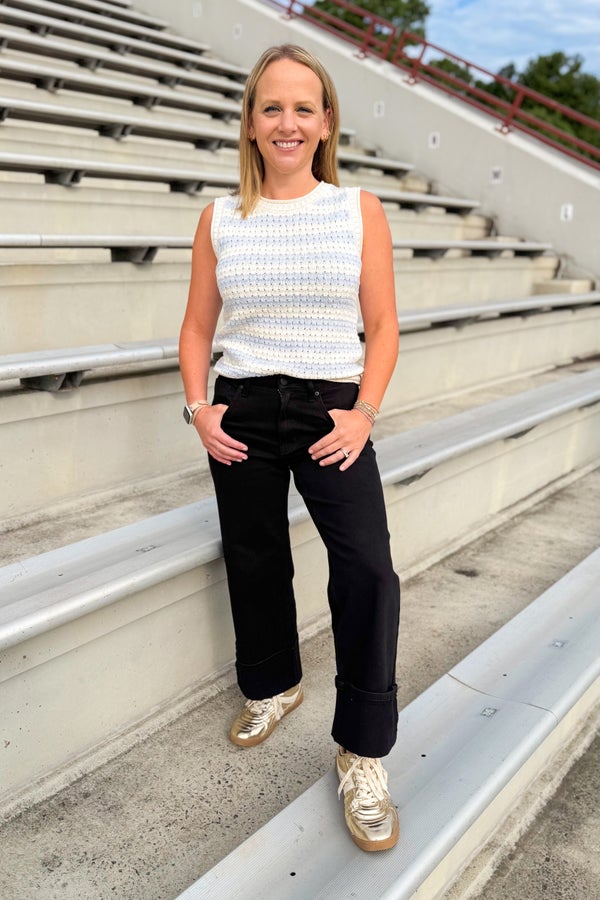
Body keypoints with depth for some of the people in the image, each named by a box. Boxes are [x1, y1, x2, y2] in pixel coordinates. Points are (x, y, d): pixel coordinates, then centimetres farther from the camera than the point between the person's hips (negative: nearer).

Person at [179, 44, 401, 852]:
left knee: (367, 568, -17)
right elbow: (198, 327, 10)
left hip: (331, 412, -2)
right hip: (242, 412, 3)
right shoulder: (220, 218, 6)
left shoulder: (360, 210, 2)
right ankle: (273, 685, 41)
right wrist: (198, 407, -4)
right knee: (255, 563, 14)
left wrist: (363, 414, -10)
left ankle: (362, 755, 0)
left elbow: (382, 324, 1)